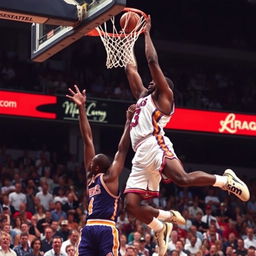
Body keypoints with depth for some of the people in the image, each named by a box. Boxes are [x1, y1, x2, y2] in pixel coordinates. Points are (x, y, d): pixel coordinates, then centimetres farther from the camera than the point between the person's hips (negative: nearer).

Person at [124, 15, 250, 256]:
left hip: (156, 146, -8)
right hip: (141, 156, 8)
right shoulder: (143, 96, 31)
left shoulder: (164, 97, 11)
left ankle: (226, 180, -11)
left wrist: (146, 33, 9)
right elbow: (131, 69, 35)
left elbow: (153, 62, 2)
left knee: (183, 178, -33)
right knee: (131, 204, -3)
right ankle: (161, 226, 19)